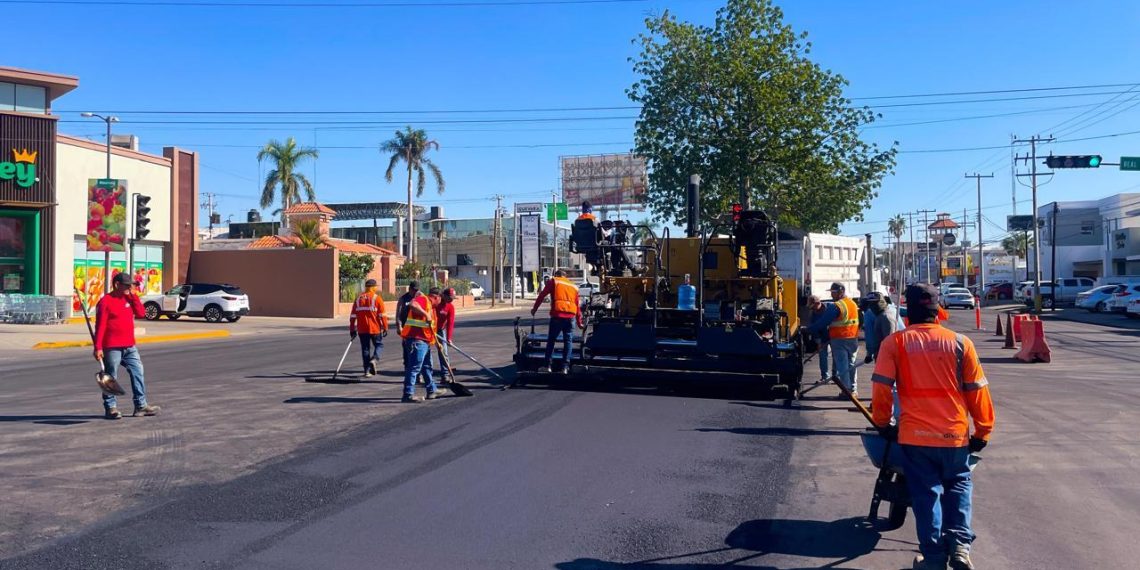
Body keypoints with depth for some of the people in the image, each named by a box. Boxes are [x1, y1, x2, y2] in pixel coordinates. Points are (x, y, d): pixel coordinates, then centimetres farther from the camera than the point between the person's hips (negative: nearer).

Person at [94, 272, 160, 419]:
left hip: (130, 347, 7)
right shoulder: (105, 301, -8)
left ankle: (141, 405, 11)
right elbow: (100, 326, -12)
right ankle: (110, 408, 10)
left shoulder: (129, 299, 14)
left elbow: (141, 313, 3)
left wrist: (133, 295, -2)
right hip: (112, 348, -7)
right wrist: (98, 347, -16)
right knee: (111, 377, 2)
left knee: (138, 373, 5)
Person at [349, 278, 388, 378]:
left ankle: (367, 371, 9)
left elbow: (353, 315, 8)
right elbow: (382, 315, -9)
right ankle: (374, 359, -14)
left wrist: (352, 330, 14)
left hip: (362, 329, 4)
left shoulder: (358, 298, 8)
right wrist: (385, 328, -3)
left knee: (365, 348, 10)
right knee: (379, 345, 13)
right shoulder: (377, 298, -5)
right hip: (375, 328, -3)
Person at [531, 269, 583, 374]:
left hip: (557, 315, -2)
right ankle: (565, 367, 1)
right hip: (570, 316, 2)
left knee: (551, 340, 8)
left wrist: (534, 309, 8)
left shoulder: (553, 282, 11)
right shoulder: (573, 286, 20)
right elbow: (577, 305, 19)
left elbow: (542, 295, 2)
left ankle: (548, 365, 5)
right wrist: (579, 322, 23)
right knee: (568, 341, 7)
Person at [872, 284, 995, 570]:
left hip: (914, 435, -1)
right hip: (955, 433, 1)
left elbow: (881, 389, -6)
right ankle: (959, 543, 9)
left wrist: (883, 423, 9)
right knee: (959, 484, 22)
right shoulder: (960, 342, 0)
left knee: (926, 492, 11)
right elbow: (978, 392, 2)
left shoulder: (894, 343, -4)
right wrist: (983, 431, 12)